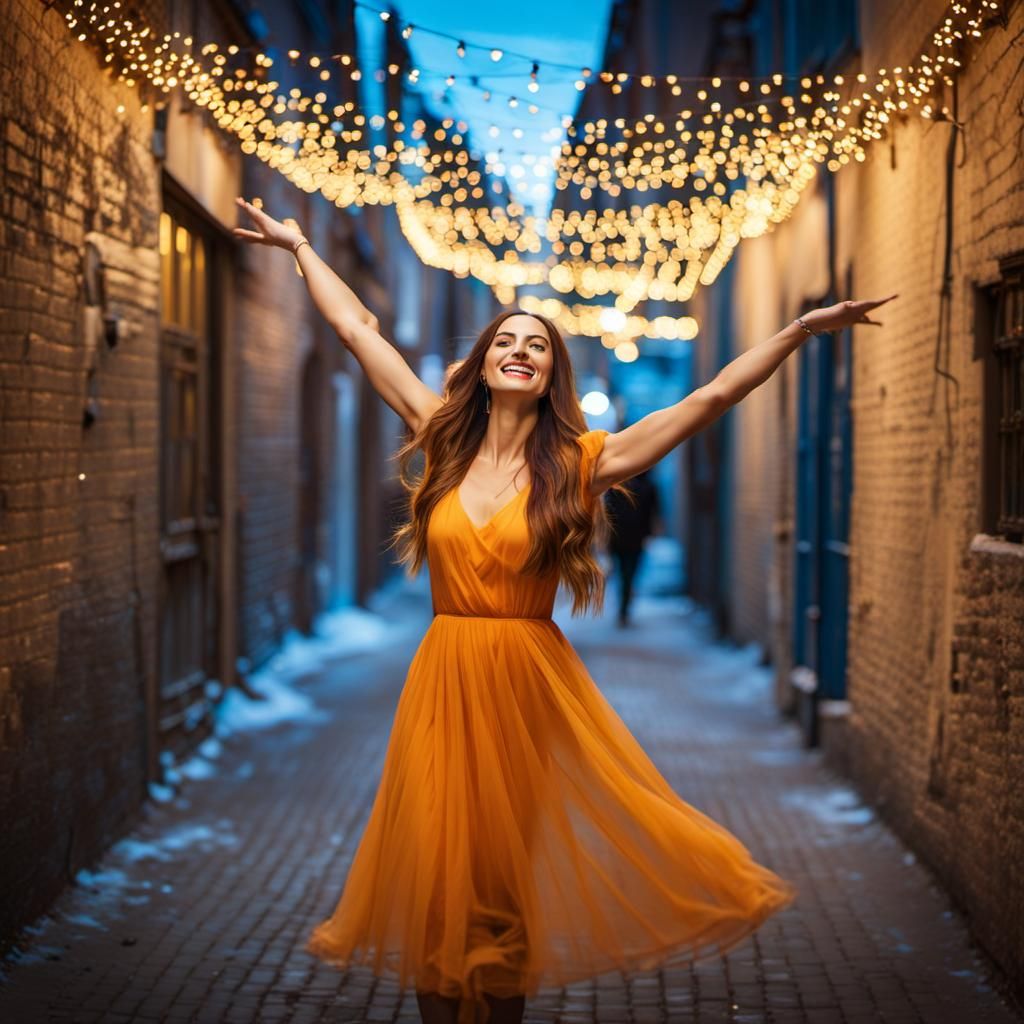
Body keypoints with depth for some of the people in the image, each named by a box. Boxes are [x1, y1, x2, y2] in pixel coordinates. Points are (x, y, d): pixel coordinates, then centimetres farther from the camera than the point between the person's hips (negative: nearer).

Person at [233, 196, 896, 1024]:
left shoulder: (579, 462, -2)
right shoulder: (443, 441, 4)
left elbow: (709, 400, -3)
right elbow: (359, 331, 11)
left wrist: (803, 329, -6)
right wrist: (301, 247, 17)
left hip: (532, 685, -2)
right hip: (442, 683, 2)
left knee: (504, 879, 8)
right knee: (436, 885, 6)